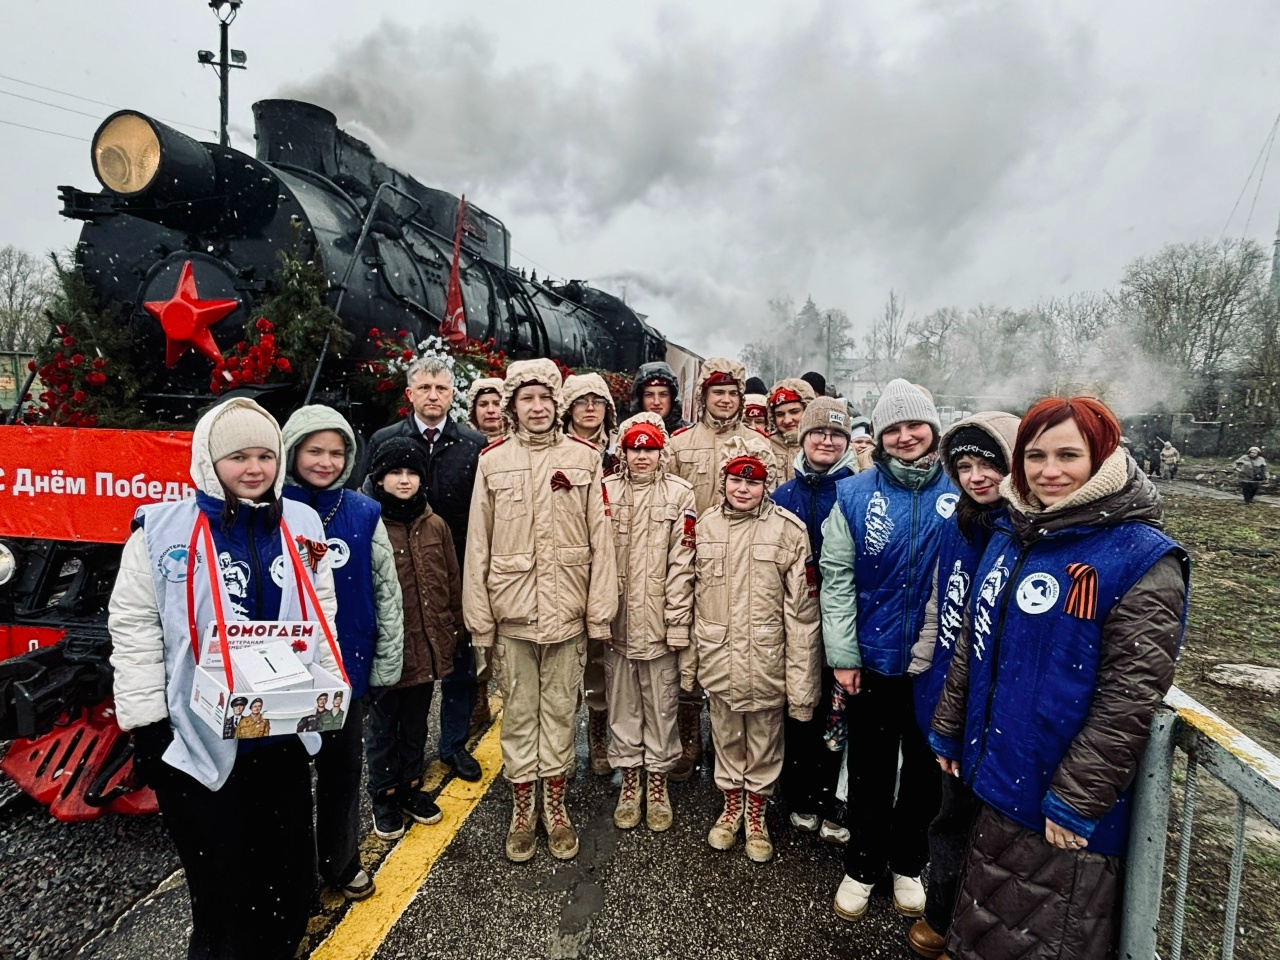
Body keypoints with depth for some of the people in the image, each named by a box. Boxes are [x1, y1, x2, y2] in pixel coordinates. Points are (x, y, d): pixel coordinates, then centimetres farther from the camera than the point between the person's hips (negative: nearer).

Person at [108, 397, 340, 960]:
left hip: (283, 733, 4)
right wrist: (145, 723, -7)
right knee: (219, 878, 10)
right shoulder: (163, 530, -7)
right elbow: (134, 629, -5)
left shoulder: (301, 526, 2)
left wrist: (329, 687, 1)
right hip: (196, 739, -3)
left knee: (290, 871, 17)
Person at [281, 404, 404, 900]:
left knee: (343, 765, 17)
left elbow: (387, 591, 0)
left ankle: (341, 861, 38)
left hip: (348, 664, 2)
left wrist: (387, 660, -1)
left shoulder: (364, 513, -4)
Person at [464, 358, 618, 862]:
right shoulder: (493, 461, 0)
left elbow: (600, 539, -1)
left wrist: (600, 611, -4)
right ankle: (521, 810, 31)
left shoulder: (584, 458, 0)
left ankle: (555, 806, 32)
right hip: (512, 610, 0)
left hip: (567, 610, 0)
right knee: (519, 713, 13)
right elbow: (478, 546, 1)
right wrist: (480, 620, -1)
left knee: (560, 710, 13)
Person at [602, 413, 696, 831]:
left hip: (660, 620, -1)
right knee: (623, 704, 13)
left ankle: (658, 781, 29)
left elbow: (682, 563, -5)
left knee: (661, 704, 10)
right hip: (617, 619, 2)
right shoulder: (605, 492, 2)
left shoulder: (680, 494, -3)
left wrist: (678, 621, -8)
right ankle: (629, 779, 32)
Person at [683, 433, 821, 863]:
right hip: (717, 657, 3)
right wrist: (689, 659, 9)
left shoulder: (789, 529, -11)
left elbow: (802, 610, -10)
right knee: (726, 739, 19)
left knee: (764, 743, 15)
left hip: (766, 661, -2)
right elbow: (694, 597, 7)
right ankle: (731, 807, 43)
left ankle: (756, 815, 39)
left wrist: (801, 681, -10)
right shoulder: (705, 525, 1)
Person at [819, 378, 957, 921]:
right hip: (874, 659, -1)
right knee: (869, 771, 15)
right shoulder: (855, 495, -7)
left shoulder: (960, 495, -4)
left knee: (924, 769, 18)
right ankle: (861, 866, 36)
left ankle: (908, 864, 41)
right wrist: (842, 654, -8)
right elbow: (837, 578, -6)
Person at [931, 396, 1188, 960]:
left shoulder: (1144, 561, -16)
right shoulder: (1010, 537, 4)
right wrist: (948, 730, 13)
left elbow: (1128, 699, -19)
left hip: (1061, 811, -6)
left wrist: (1077, 801, -17)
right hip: (994, 783, 6)